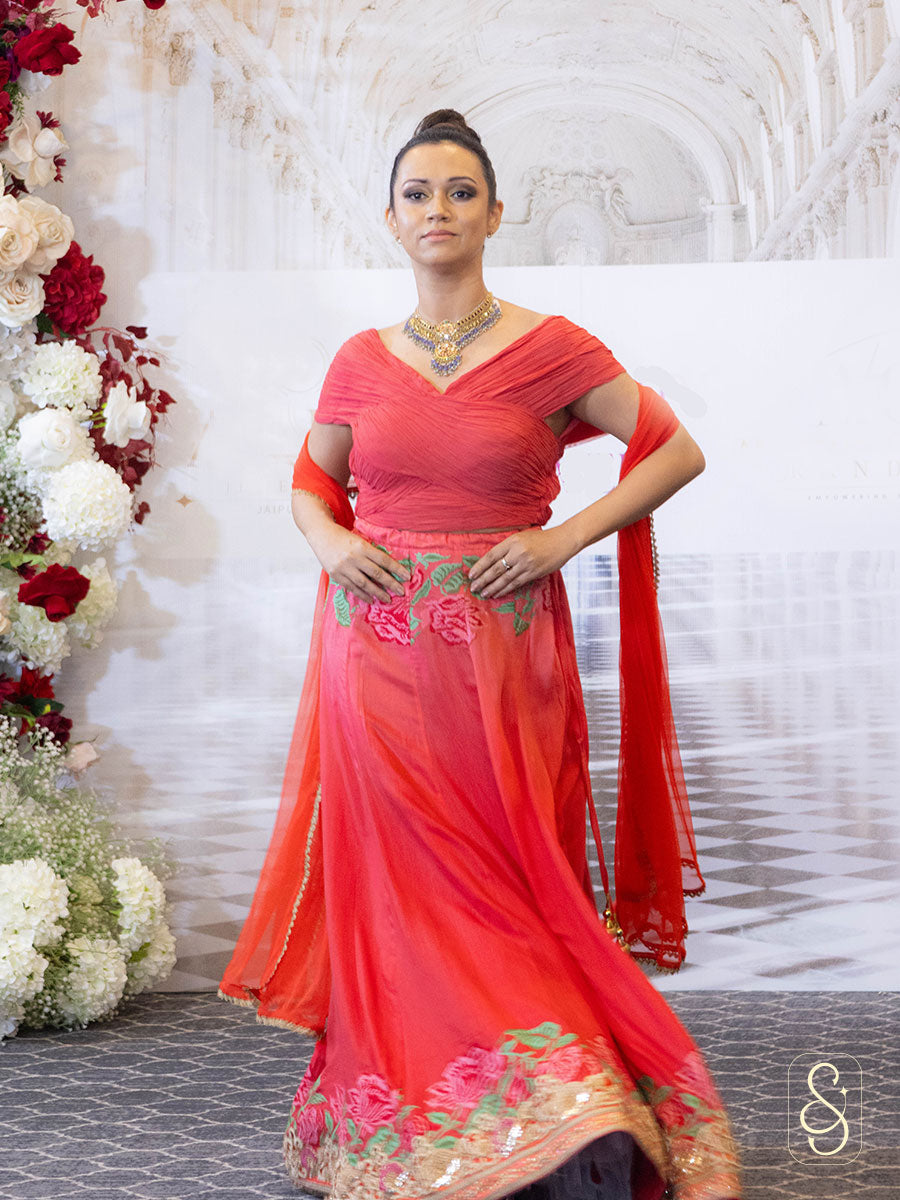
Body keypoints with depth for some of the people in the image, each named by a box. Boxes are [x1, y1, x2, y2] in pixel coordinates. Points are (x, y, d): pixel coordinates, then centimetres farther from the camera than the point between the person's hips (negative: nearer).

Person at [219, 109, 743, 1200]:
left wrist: (565, 537, -9)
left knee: (504, 877, 1)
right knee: (395, 876, 5)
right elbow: (308, 482, 21)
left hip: (503, 651, -2)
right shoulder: (361, 361, 9)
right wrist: (327, 542, -1)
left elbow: (678, 451, 1)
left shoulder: (550, 349, 0)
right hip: (378, 652, 3)